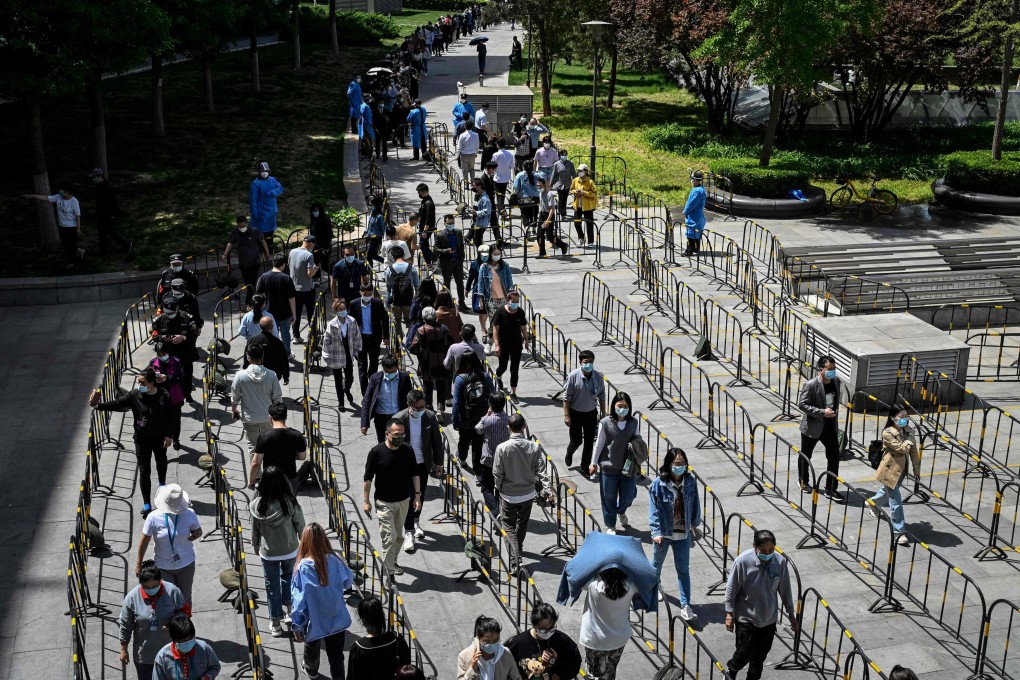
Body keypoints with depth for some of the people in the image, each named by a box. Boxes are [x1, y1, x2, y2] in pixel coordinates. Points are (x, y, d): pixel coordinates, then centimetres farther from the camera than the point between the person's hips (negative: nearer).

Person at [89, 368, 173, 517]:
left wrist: (169, 435, -7)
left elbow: (170, 415, -8)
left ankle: (162, 485, 57)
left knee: (161, 462, 27)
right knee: (144, 471, 1)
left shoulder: (163, 395, -17)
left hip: (160, 438, 1)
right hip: (142, 439, -1)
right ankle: (146, 504, 12)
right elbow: (116, 404, -23)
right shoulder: (134, 396, -18)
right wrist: (98, 405, -39)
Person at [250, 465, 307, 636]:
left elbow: (255, 527, -5)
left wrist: (255, 544, 14)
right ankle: (289, 605, 31)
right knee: (288, 574, 29)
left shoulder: (258, 504, -19)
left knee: (272, 584, 15)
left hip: (268, 552, 0)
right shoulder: (289, 502, -22)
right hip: (289, 550, 0)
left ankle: (275, 623, 24)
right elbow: (300, 524, -9)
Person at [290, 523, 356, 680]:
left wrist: (296, 625, -8)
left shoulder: (303, 568, -24)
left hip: (314, 621, 0)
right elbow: (349, 581, 0)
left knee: (312, 648, 29)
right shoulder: (334, 560, -17)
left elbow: (298, 599, -19)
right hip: (337, 618, 0)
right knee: (336, 655, 13)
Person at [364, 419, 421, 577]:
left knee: (398, 536, 15)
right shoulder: (377, 452, -15)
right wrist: (366, 501, -6)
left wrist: (417, 496, 1)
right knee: (390, 537, -9)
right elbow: (368, 478, -7)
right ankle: (389, 570, -1)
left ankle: (392, 562, 33)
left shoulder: (408, 451, -4)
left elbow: (414, 474, 6)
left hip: (403, 500, 4)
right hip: (384, 502, -4)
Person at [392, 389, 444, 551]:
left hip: (423, 464, 4)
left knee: (420, 495, 17)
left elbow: (437, 440, 2)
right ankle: (409, 533, 3)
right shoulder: (399, 419, -18)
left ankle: (415, 522, 40)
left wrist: (438, 462, 5)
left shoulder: (430, 416, -8)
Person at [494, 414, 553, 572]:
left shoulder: (502, 448, -19)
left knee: (509, 526, 9)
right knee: (523, 523, 25)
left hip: (508, 495, -3)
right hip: (528, 494, 3)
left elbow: (497, 473, -12)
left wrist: (499, 488, 6)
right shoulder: (534, 447, -12)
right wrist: (548, 490, -12)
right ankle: (519, 549, 47)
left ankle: (515, 558, -8)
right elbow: (542, 471, -14)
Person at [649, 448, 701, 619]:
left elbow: (695, 504, 4)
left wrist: (694, 524, 14)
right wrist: (656, 532, -19)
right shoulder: (658, 484, -21)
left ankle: (685, 606, 7)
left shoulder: (690, 482, -11)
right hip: (663, 533, -1)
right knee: (657, 563, 24)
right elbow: (654, 510, -16)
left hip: (683, 533, 2)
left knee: (683, 569, 3)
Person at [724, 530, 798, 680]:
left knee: (761, 655, 16)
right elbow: (732, 589, -12)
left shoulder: (780, 561, -13)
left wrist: (791, 613, 9)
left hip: (769, 619, 3)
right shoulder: (743, 561, -24)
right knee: (745, 653, 6)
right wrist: (730, 614, -8)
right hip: (746, 618, -3)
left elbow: (785, 589, 1)